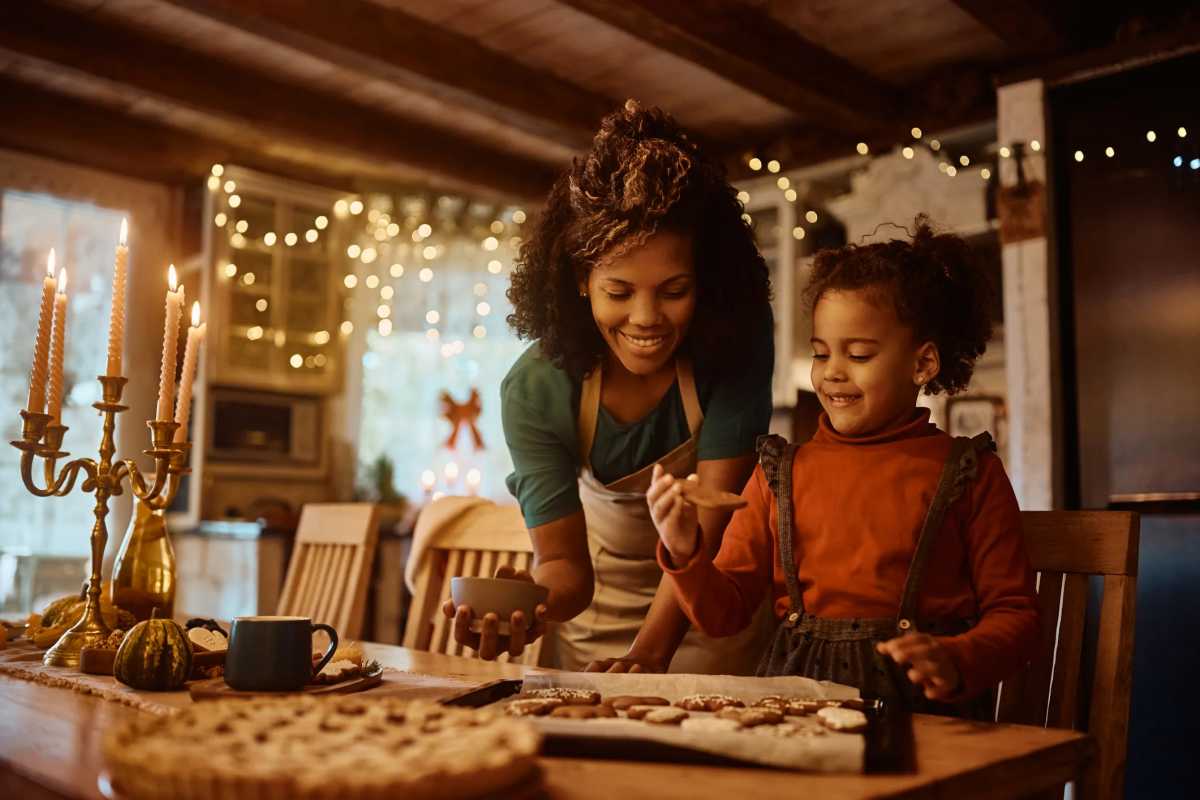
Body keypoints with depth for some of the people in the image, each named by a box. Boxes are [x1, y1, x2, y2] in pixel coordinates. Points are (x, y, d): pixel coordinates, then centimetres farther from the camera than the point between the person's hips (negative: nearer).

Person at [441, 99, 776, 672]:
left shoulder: (737, 340, -27)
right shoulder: (535, 389, -25)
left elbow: (710, 519, -28)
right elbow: (564, 563, -24)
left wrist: (650, 651, -40)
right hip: (602, 597, 1)